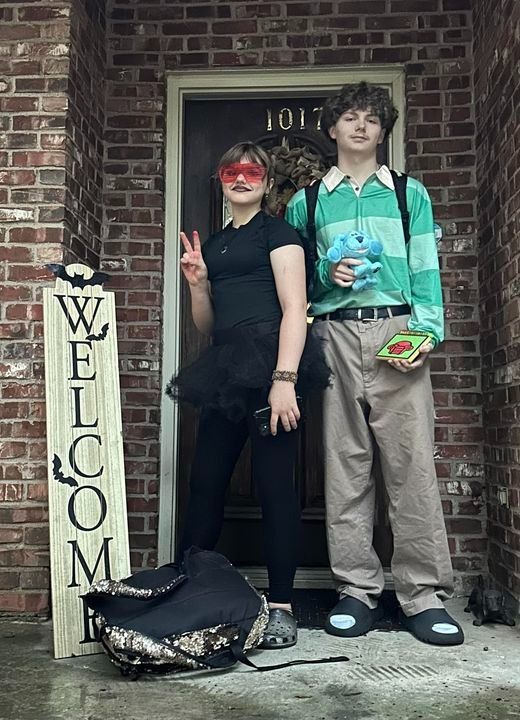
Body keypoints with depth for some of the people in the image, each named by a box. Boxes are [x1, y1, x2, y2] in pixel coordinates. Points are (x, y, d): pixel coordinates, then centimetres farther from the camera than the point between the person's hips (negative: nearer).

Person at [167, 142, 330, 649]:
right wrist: (197, 282, 5)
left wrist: (284, 379, -20)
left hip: (270, 359, -7)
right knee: (205, 481, 7)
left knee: (274, 483, -6)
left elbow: (295, 308, -9)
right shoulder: (214, 243, 23)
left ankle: (280, 607, 3)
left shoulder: (276, 232, 4)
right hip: (228, 369, 7)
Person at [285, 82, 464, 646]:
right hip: (334, 336, 1)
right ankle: (357, 591, 10)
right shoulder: (306, 202, 17)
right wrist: (327, 274, -5)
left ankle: (422, 595, 3)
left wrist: (427, 332, -7)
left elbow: (425, 271, 8)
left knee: (411, 463, -6)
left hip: (397, 333, 0)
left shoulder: (410, 194, 17)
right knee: (345, 466, 1)